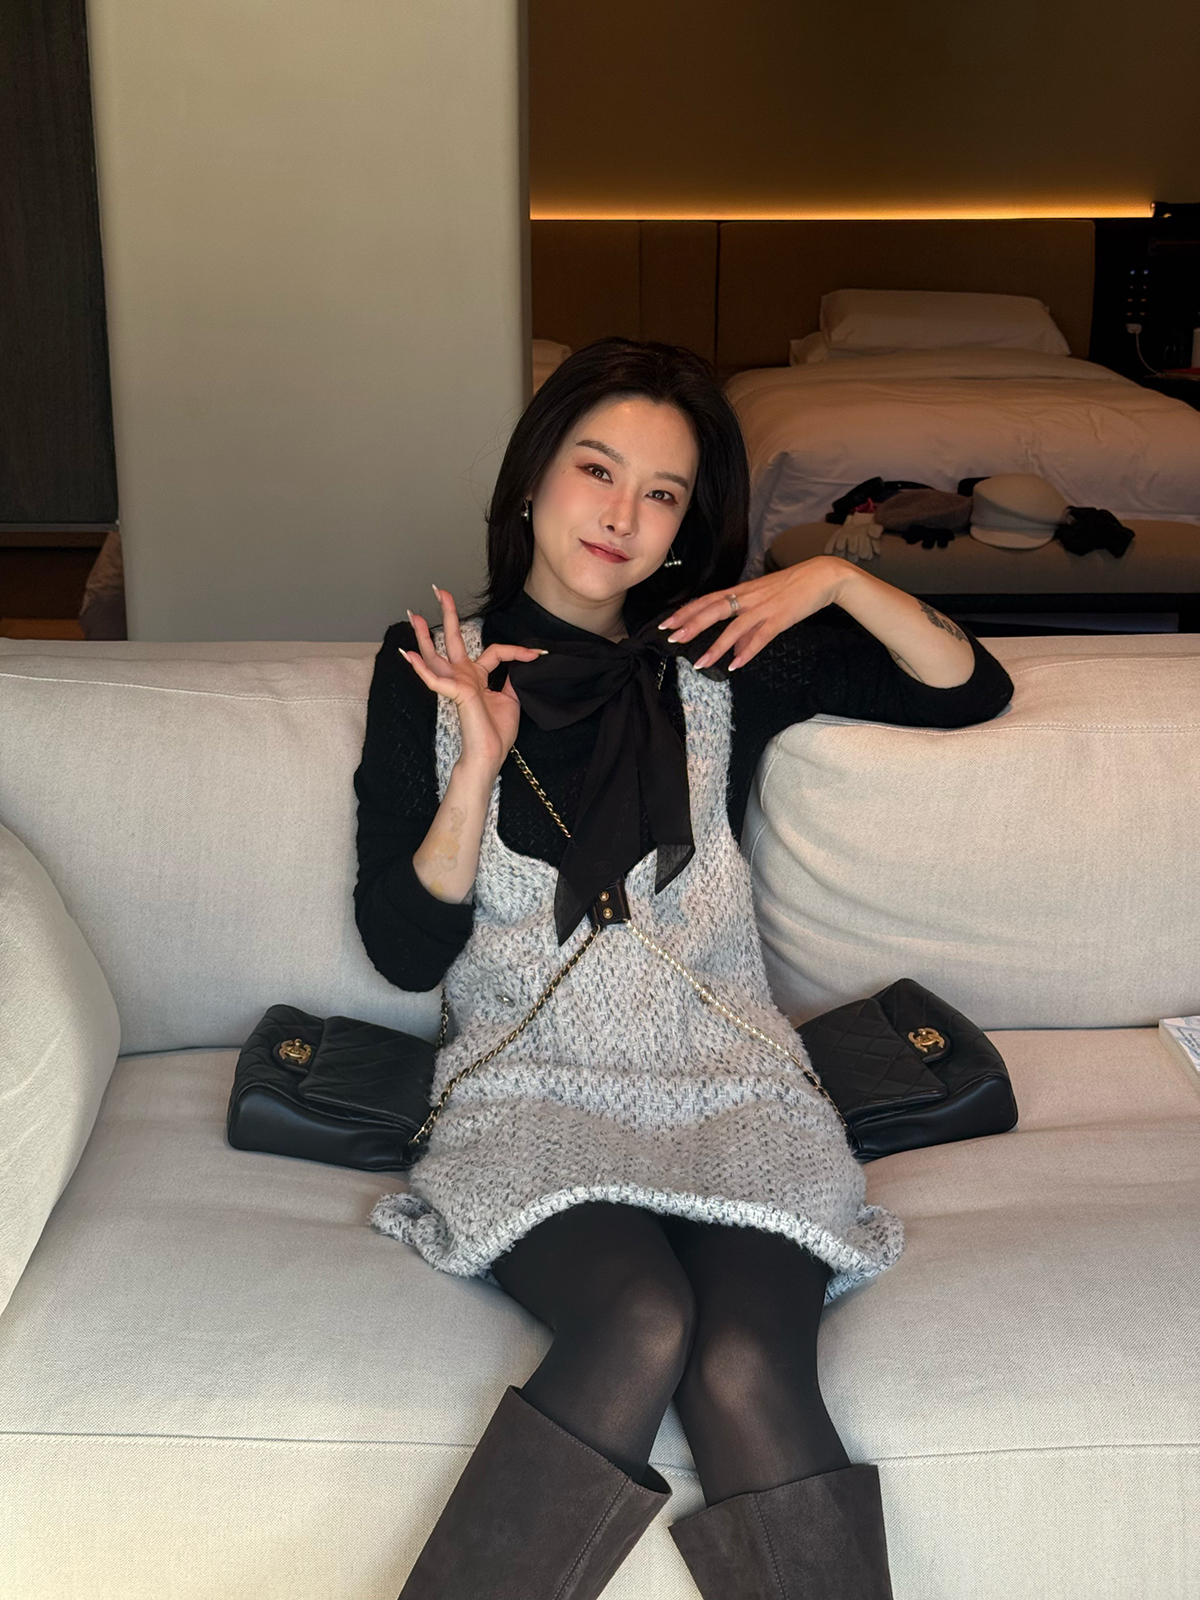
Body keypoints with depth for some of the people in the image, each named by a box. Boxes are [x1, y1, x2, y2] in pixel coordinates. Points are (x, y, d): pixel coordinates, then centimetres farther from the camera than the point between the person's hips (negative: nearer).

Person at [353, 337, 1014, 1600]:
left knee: (747, 1367, -29)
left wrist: (841, 581, 2)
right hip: (531, 1082, -1)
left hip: (725, 1075, 2)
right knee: (643, 1320, -32)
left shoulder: (724, 657, 11)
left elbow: (969, 692, 17)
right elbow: (405, 950, 2)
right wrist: (478, 763, -11)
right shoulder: (429, 668, 7)